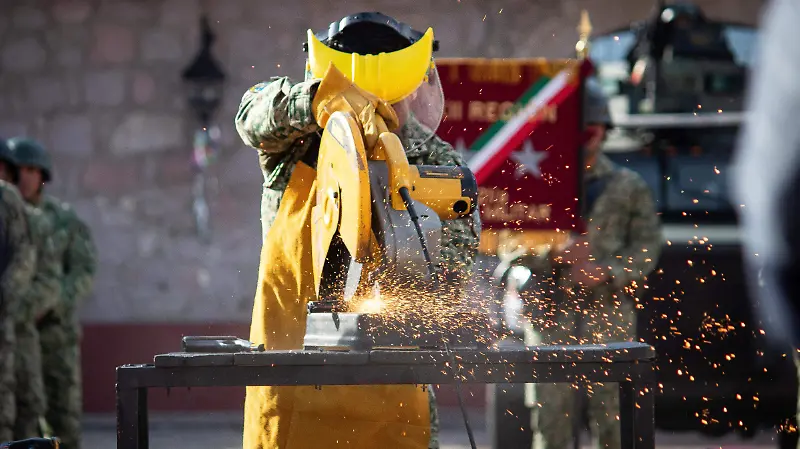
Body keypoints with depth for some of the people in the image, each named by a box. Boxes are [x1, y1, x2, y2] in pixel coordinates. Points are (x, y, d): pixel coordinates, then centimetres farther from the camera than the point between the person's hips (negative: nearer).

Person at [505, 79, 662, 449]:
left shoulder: (628, 187, 10)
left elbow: (645, 248, 3)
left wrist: (606, 272, -12)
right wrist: (553, 254, -12)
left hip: (609, 314, 0)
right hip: (551, 316, 1)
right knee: (550, 418, 1)